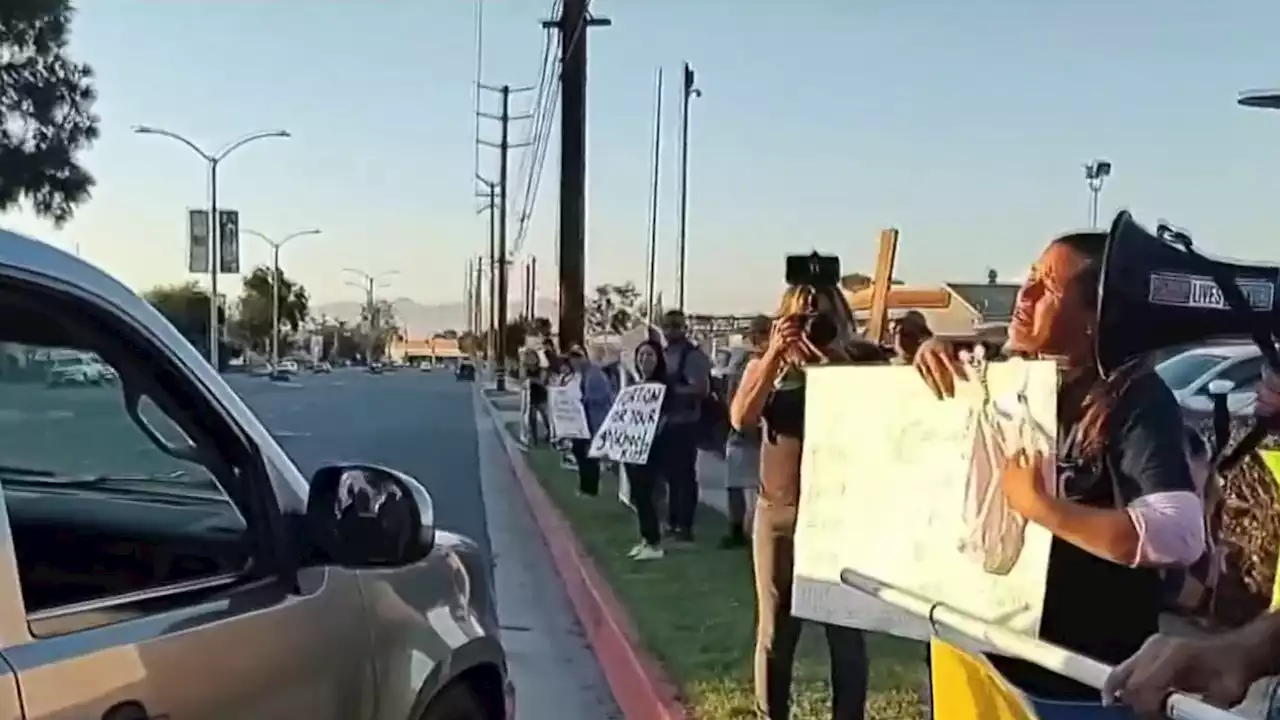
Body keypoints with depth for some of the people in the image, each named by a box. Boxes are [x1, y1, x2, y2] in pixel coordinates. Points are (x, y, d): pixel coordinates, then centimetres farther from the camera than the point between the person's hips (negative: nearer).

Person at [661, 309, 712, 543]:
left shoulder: (693, 355, -12)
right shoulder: (665, 354, 14)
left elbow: (701, 389, -21)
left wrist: (672, 389, -23)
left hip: (685, 423, -8)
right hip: (666, 422, 8)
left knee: (684, 474, -2)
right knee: (670, 472, 15)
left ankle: (685, 526, 4)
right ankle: (673, 521, 26)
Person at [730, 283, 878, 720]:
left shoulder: (855, 365, 1)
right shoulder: (763, 366, 5)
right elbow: (741, 420, -12)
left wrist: (833, 363, -19)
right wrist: (774, 355, -16)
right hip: (779, 512, 1)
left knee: (847, 630, 5)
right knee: (775, 630, 7)